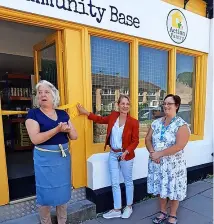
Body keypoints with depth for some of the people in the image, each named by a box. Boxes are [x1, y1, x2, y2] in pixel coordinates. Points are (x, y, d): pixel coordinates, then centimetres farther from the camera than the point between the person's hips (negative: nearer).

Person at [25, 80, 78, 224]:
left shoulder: (63, 114, 5)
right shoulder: (33, 114, -7)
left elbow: (74, 136, 6)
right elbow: (35, 139, -20)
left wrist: (68, 129, -15)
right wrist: (57, 129, -24)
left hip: (63, 157, 4)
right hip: (45, 159, -4)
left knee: (63, 191, 15)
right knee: (45, 193, 8)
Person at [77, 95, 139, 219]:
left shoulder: (133, 122, -16)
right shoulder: (113, 116, -3)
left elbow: (135, 141, -11)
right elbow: (101, 119, 14)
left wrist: (126, 152, -24)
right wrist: (86, 112, 13)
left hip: (126, 155, -4)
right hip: (113, 154, 4)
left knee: (128, 182, 16)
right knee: (115, 183, 13)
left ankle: (129, 207, 37)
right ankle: (117, 210, 30)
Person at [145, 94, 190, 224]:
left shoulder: (182, 125, -13)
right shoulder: (156, 123, 3)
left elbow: (179, 146, -22)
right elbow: (148, 139, 4)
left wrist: (159, 154, -22)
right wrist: (152, 152, -15)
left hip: (173, 164, -4)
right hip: (157, 163, 5)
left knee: (173, 189, 11)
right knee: (161, 188, 17)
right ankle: (163, 212, 39)